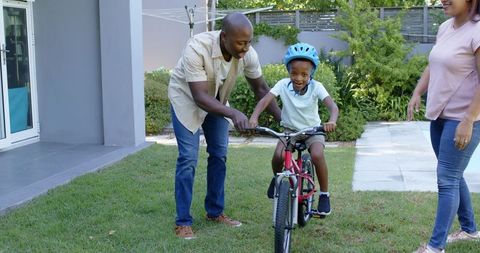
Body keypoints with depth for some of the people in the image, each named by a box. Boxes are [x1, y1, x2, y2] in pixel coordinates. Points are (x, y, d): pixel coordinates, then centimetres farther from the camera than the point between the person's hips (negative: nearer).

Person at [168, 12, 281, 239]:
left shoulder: (248, 54, -23)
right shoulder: (197, 48, -38)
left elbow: (260, 89, -8)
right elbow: (199, 97, -39)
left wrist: (283, 118, -14)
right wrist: (233, 113, -52)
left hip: (216, 98, 5)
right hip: (187, 97, -5)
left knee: (219, 154, 4)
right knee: (188, 158, -12)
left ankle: (215, 212, 20)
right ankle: (182, 222, -3)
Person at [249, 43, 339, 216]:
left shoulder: (316, 87, -17)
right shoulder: (283, 85, -15)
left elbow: (332, 106, -30)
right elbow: (265, 100, -25)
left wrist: (332, 121, -52)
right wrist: (254, 117, -43)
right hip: (290, 130, 1)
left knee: (317, 155, -29)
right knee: (279, 154, -25)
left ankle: (324, 195, -7)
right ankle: (277, 178, 12)